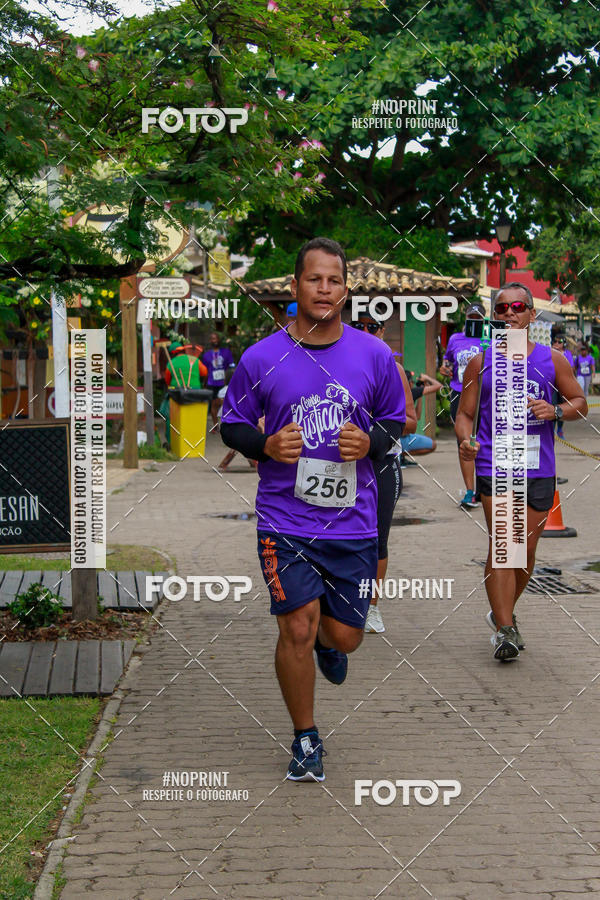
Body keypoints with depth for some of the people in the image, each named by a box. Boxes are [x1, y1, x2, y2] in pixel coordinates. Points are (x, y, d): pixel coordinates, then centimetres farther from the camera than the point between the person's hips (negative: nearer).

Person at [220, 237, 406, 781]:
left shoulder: (375, 356, 0)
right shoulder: (261, 359, -3)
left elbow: (395, 421, 12)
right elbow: (231, 425, 8)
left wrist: (371, 442, -10)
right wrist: (266, 445, -13)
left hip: (353, 521, 2)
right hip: (285, 519, -2)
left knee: (345, 635, 7)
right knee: (297, 629, -6)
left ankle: (327, 643, 47)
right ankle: (306, 740, 15)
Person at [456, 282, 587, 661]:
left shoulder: (552, 360, 7)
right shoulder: (481, 362, 5)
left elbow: (580, 403, 14)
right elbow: (465, 413, 8)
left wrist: (555, 411, -8)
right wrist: (465, 440, -13)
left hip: (539, 469, 2)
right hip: (495, 465, -2)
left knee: (527, 552, 10)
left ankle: (502, 614, 32)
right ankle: (504, 630, -12)